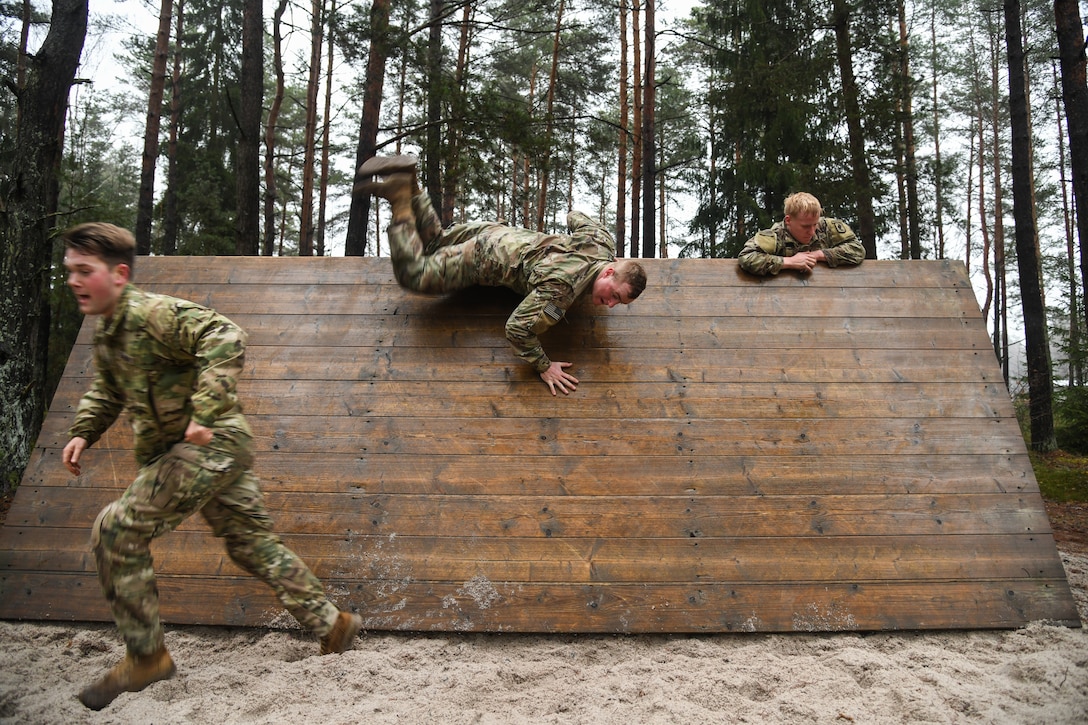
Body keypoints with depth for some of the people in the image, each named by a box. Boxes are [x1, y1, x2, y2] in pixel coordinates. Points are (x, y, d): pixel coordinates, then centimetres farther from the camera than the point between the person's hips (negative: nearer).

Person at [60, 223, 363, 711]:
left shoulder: (152, 314, -18)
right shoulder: (106, 331, 14)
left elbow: (225, 338, -31)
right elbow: (107, 390, 29)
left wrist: (204, 413, -34)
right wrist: (83, 431, 13)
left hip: (210, 446, -10)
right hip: (193, 452, 10)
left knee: (115, 531, -9)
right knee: (251, 541, 15)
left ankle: (145, 657, 6)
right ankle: (331, 624, 25)